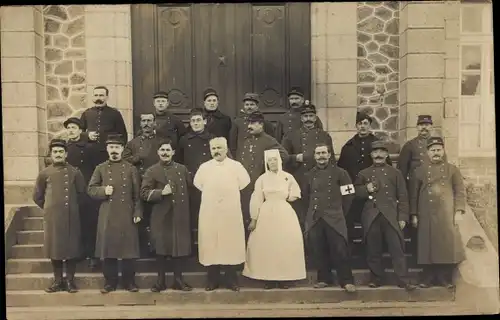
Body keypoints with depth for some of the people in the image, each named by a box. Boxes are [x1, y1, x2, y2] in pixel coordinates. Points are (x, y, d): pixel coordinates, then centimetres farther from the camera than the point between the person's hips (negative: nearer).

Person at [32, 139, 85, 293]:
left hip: (71, 217, -1)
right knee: (54, 248, 6)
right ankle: (58, 281, 17)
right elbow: (37, 196, 12)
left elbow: (82, 192, 10)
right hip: (52, 217, 1)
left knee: (72, 248, 3)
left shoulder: (75, 172, 1)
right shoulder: (44, 173, 4)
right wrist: (48, 208, 12)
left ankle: (70, 280, 13)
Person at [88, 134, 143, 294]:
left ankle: (129, 281, 14)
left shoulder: (131, 169, 6)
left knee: (128, 248, 3)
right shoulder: (100, 168, 8)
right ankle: (110, 281, 16)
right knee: (107, 248, 4)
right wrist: (103, 190, -12)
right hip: (107, 216, 1)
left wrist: (137, 212, -3)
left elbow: (137, 194, 4)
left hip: (127, 216, -1)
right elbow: (91, 189, 7)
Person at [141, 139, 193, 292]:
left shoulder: (182, 169, 9)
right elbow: (144, 193, -6)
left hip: (180, 215, 2)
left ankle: (178, 279, 19)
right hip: (161, 216, -2)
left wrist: (187, 208, 4)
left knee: (179, 247, 6)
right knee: (161, 248, 3)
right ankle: (161, 280, 17)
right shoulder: (152, 171, 1)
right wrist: (161, 192, -19)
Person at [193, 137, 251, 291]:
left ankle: (232, 280, 12)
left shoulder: (236, 166, 2)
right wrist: (211, 194, 10)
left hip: (231, 212, -1)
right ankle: (213, 280, 12)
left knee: (231, 244, 2)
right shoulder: (204, 167, 7)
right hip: (210, 213, 1)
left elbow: (244, 182, 7)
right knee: (211, 245, 2)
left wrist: (230, 192, 7)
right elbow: (198, 184, 16)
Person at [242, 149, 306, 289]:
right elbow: (256, 200, -1)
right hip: (266, 214, 0)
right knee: (266, 245, -2)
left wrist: (285, 198, 4)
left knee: (286, 245, -1)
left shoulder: (288, 177, 3)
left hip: (284, 213, 1)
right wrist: (254, 219, -3)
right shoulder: (262, 179, 1)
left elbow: (295, 194, 16)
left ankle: (284, 278, 7)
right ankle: (269, 279, 5)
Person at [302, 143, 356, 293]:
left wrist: (339, 212, 4)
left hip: (334, 218, -3)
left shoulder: (340, 173, 0)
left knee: (340, 250, -5)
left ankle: (347, 281, 4)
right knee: (318, 250, 7)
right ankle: (324, 278, 20)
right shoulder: (309, 175, 11)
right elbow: (305, 195, 20)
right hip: (314, 218, 3)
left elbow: (348, 195, 2)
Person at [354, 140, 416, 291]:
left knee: (397, 248, -3)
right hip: (371, 217, 1)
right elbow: (355, 192, 15)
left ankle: (403, 280, 3)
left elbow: (402, 196, 6)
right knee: (373, 250, 5)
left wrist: (403, 217, -2)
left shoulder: (395, 172, 10)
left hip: (391, 216, -1)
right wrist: (366, 189, -5)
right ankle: (376, 278, 17)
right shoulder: (363, 173, 12)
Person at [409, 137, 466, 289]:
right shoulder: (419, 171, 8)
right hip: (426, 215, 0)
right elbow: (413, 194, 7)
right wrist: (414, 215, 2)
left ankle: (446, 278, 10)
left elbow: (460, 191, 5)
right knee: (427, 245, 1)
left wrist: (459, 211, -5)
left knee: (447, 245, -1)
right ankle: (428, 278, 10)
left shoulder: (452, 169, 8)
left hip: (447, 215, 0)